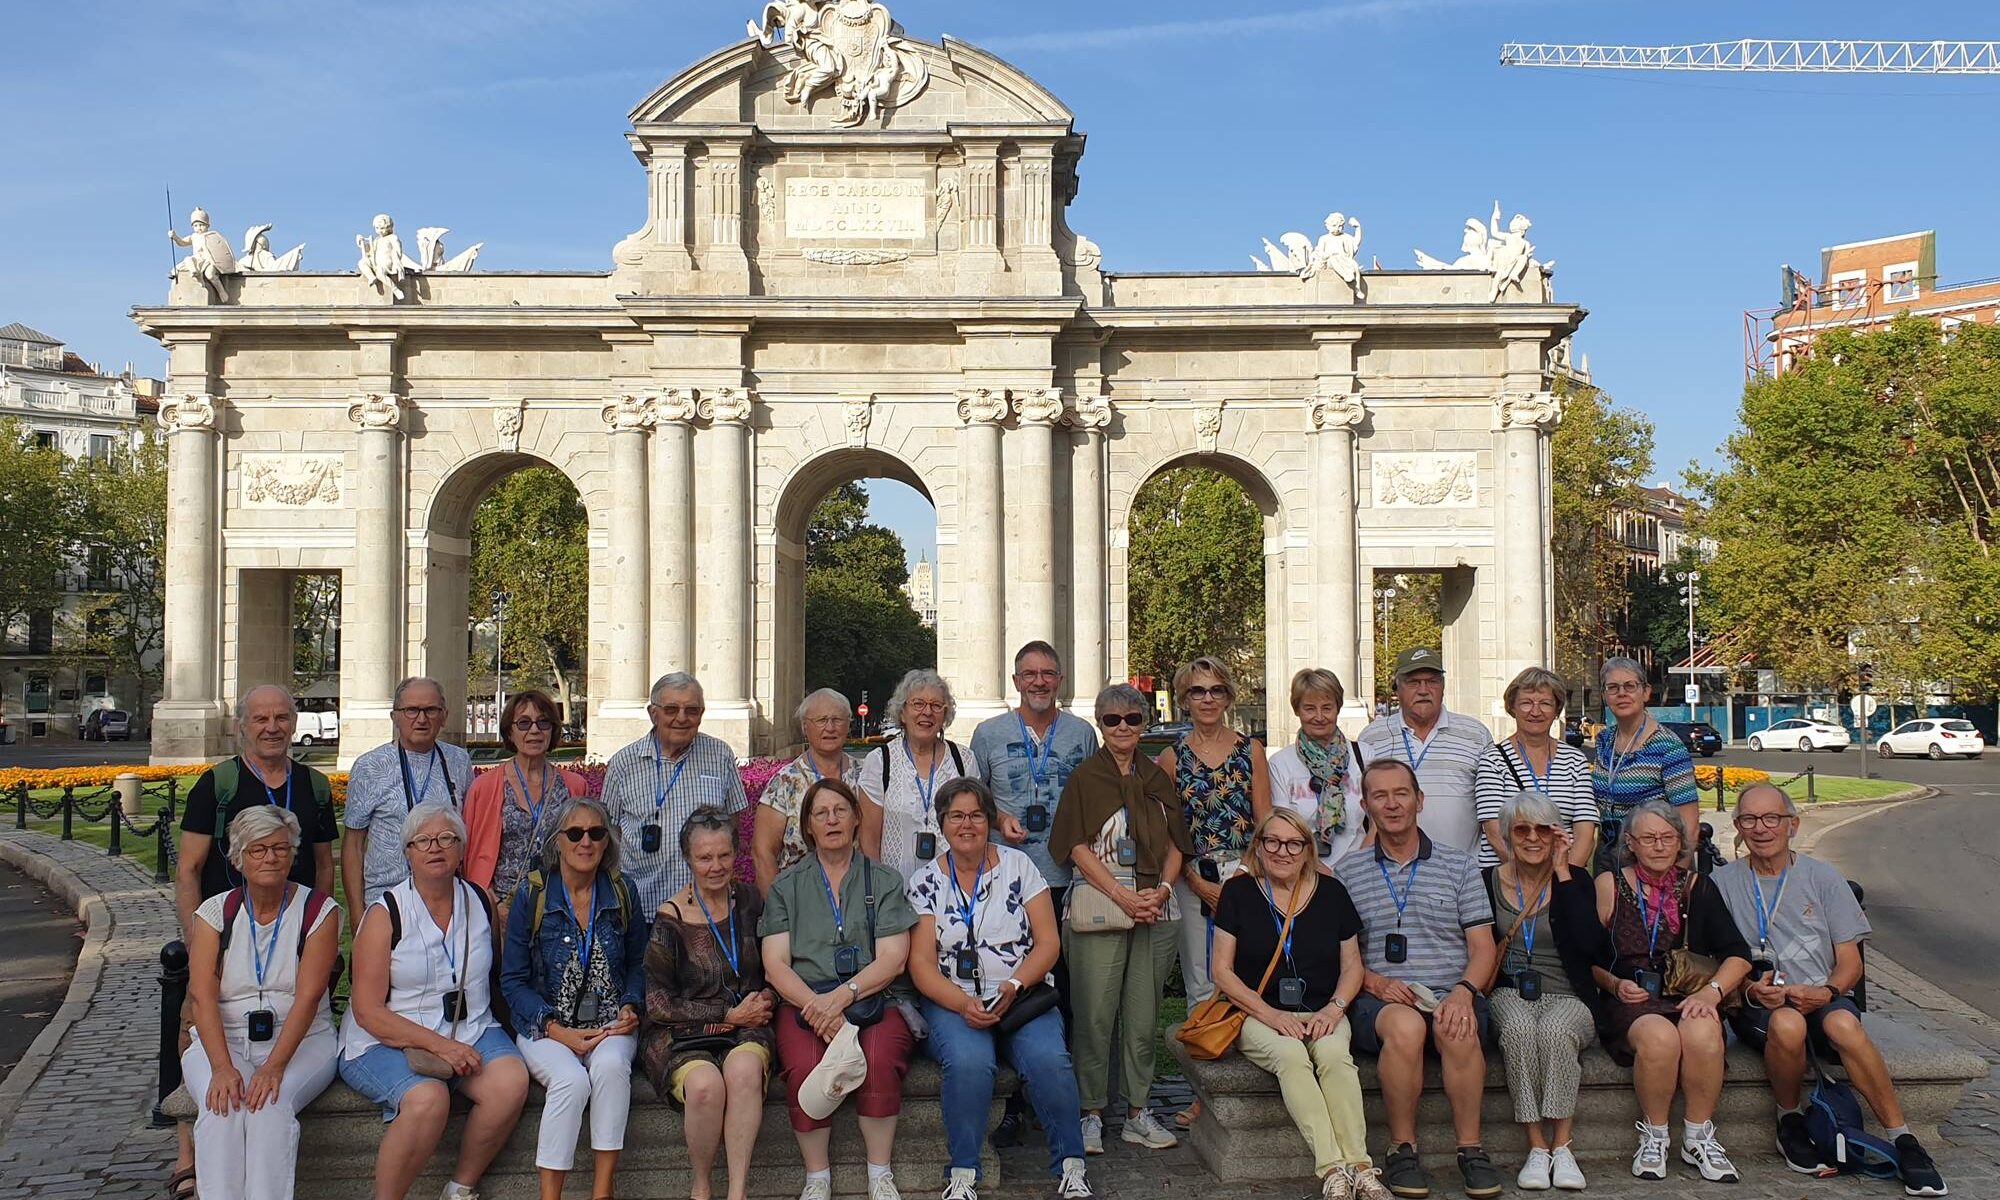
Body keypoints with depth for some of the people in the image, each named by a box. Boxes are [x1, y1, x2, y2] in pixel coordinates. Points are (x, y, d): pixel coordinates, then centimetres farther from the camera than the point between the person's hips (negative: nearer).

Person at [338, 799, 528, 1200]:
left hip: (470, 1032, 4)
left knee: (511, 1080, -25)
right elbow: (368, 1012, -10)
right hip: (387, 1041, -4)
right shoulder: (386, 913, -6)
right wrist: (439, 1045, -19)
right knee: (428, 1098, -33)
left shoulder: (481, 904, 6)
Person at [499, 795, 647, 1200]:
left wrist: (630, 1007, -3)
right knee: (571, 1080, -32)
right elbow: (513, 980, 0)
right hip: (545, 1025, -1)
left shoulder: (623, 894, 6)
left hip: (609, 1022, 2)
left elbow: (638, 965, 17)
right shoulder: (530, 894, -2)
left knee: (610, 1066, -32)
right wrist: (556, 1029, -12)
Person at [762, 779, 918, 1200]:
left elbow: (893, 959, 3)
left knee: (879, 1061, -32)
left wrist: (843, 994, -14)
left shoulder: (884, 881, 13)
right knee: (805, 1068, -31)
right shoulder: (787, 886, 16)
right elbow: (775, 964, 5)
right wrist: (816, 1005, -13)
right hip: (804, 1001, 1)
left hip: (874, 999, 0)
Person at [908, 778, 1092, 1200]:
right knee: (968, 1061, -32)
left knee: (1048, 1058, -28)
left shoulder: (1018, 866, 6)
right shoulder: (926, 881, 5)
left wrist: (1013, 986, -14)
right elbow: (921, 963, 0)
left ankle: (1071, 1166, -11)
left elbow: (1048, 943, 2)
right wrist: (964, 1005, -17)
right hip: (953, 1000, 0)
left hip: (1024, 995, 1)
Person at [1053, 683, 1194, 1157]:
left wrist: (1161, 890, -5)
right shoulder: (1085, 777, 2)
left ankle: (1138, 1113, 17)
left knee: (1144, 1014, 7)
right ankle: (1091, 1113, 8)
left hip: (1155, 909, 4)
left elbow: (1175, 845, 13)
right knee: (1095, 1014, -3)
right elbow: (1078, 847, -5)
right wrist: (1122, 895, -14)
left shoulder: (1157, 778, 13)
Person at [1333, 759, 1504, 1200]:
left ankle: (1471, 1149, -18)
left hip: (1451, 994, 1)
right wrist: (1376, 983, -11)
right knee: (1405, 1025, -36)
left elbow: (1483, 948, 9)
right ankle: (1402, 1149, -19)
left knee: (1457, 1029, -35)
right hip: (1379, 999, 0)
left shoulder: (1459, 865, 14)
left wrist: (1463, 992, -11)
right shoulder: (1347, 873, 13)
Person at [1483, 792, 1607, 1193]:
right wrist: (1487, 985, -9)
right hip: (1510, 994, 1)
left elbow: (1590, 945, -14)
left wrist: (1563, 875, -11)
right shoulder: (1490, 881, 7)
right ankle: (1537, 1148, -27)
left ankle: (1562, 1146, -26)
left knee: (1555, 1030, -35)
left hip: (1568, 997, -1)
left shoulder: (1575, 880, 3)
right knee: (1518, 1029, -34)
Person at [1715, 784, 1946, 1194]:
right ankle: (1790, 1121, -10)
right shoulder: (1723, 883, 6)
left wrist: (1827, 992, -14)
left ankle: (1903, 1139, -23)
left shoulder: (1822, 878, 9)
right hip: (1756, 1006, -1)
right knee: (1787, 1024, -36)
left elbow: (1850, 961, 7)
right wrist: (1750, 989, -15)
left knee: (1843, 1025, -34)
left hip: (1822, 999, 1)